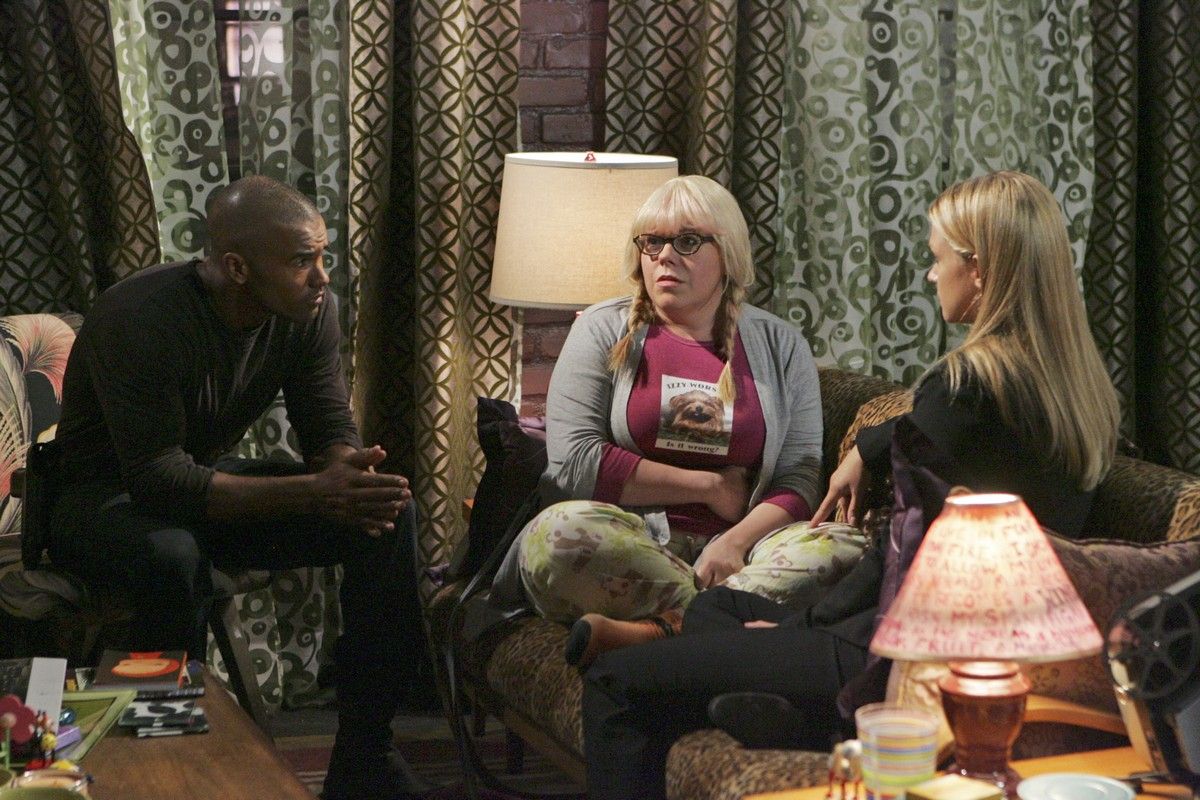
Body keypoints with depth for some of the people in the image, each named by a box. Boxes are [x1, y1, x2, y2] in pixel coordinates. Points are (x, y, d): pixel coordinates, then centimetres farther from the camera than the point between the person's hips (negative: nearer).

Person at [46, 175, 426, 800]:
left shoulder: (307, 307, -10)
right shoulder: (141, 319, -30)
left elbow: (330, 430, -4)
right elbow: (158, 480, -35)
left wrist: (351, 475, -31)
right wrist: (312, 493, -42)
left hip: (210, 480, 6)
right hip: (104, 497, -6)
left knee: (388, 516, -13)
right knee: (174, 557, -41)